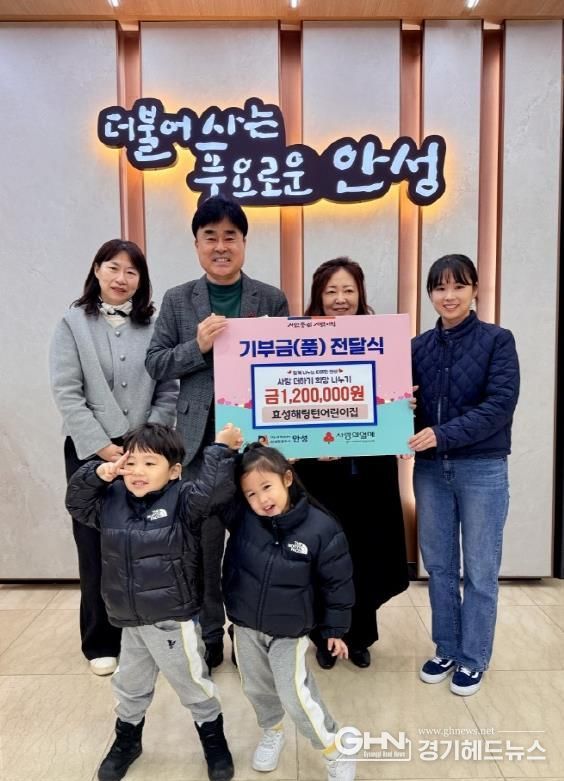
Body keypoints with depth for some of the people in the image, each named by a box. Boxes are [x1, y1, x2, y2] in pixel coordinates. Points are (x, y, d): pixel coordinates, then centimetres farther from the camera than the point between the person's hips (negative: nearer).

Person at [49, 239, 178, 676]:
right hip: (89, 451, -1)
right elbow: (66, 393, -6)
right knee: (96, 548, 7)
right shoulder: (74, 323, 2)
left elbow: (169, 391, 1)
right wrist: (102, 446, -12)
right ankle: (101, 643, 23)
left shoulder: (154, 325, 5)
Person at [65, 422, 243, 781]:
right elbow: (76, 502, 7)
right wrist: (97, 474, -9)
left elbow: (213, 489, -35)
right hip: (132, 622, 6)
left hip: (174, 621, -5)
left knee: (193, 685, 15)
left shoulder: (182, 500, -19)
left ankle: (215, 742, 40)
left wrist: (222, 448, -31)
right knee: (129, 687, 26)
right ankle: (126, 741, 53)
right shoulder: (112, 501, -2)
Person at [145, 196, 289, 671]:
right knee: (203, 543, 10)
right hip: (200, 439, 1)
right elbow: (155, 365, 3)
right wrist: (198, 345, -13)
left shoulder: (272, 300, 3)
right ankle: (208, 637, 29)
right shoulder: (177, 301, 5)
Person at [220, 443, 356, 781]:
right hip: (246, 625, 4)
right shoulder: (241, 518, -17)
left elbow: (337, 582, -12)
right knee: (257, 688, 22)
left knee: (297, 696, 1)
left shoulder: (321, 528, -23)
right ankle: (272, 733, 52)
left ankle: (337, 752, 26)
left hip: (290, 631, -4)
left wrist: (335, 629, -3)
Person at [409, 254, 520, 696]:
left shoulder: (498, 341, -5)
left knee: (480, 570, 9)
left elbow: (500, 405, -15)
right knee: (439, 565, 13)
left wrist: (444, 434, -23)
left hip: (482, 469, -3)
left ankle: (474, 658, 27)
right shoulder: (419, 346, 6)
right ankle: (447, 650, 32)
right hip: (430, 469, 4)